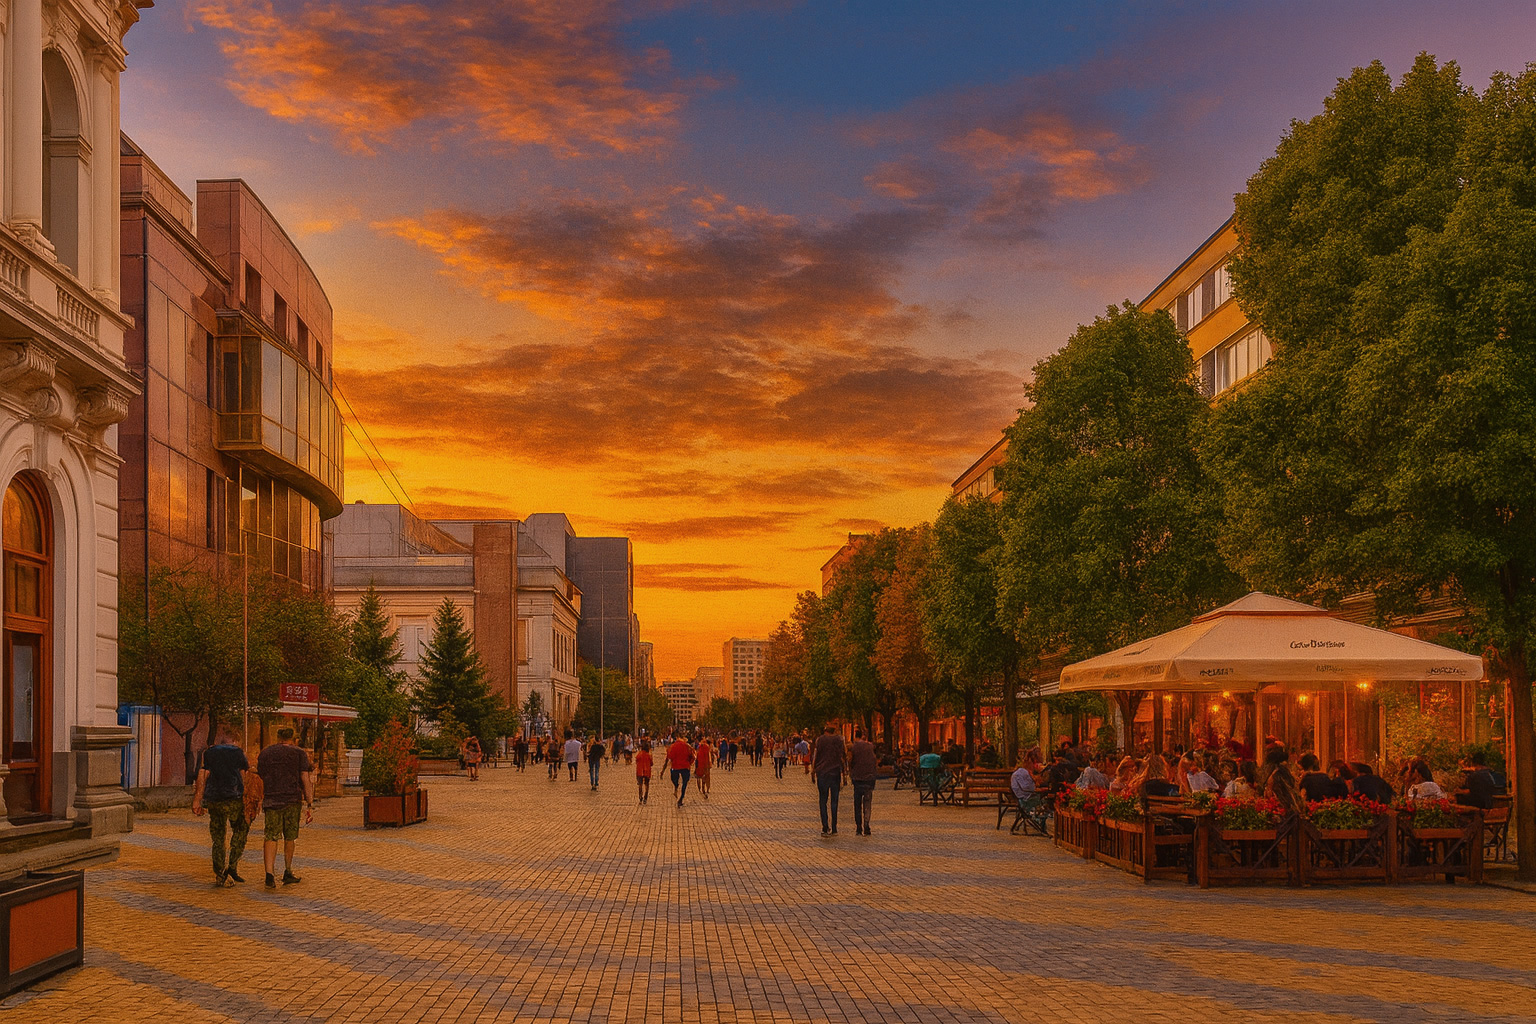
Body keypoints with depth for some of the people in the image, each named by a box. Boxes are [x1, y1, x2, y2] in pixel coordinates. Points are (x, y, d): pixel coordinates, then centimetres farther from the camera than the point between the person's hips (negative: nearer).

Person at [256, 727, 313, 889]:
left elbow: (261, 780, 17)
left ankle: (269, 875, -17)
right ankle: (288, 873, 25)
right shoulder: (299, 753, 5)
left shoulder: (264, 754, 13)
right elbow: (305, 780, -2)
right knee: (289, 837, 13)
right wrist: (310, 805, -1)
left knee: (270, 838, -2)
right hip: (293, 800, -1)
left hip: (271, 800, 1)